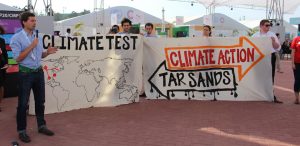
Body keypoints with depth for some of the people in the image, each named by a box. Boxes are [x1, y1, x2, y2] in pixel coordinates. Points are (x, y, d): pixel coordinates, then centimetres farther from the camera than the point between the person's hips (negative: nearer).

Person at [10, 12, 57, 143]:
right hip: (25, 73, -6)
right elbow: (17, 58, -15)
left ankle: (41, 126, 27)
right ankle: (22, 131, 12)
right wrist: (31, 46, -20)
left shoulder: (38, 37, 8)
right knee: (23, 103, 2)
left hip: (39, 72, 6)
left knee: (40, 101, 14)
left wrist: (47, 52, -7)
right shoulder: (16, 38, -10)